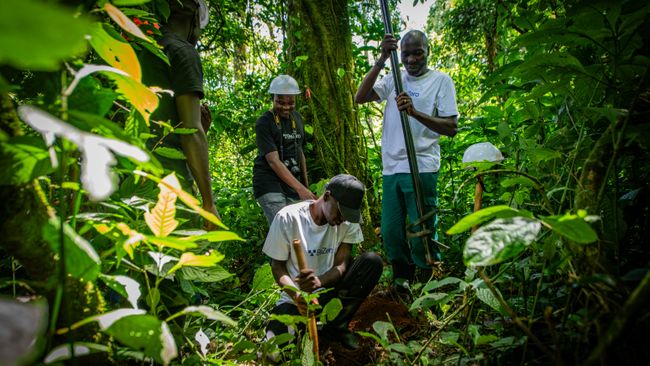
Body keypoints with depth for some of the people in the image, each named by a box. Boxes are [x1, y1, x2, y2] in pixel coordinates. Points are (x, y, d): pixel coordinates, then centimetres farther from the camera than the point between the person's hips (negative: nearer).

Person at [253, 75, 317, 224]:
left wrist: (306, 186, 17)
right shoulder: (264, 122, -9)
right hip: (270, 184, -6)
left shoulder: (297, 118, 12)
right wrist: (300, 188, -25)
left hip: (294, 182, 6)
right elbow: (273, 161, -17)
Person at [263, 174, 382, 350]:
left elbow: (342, 265, -10)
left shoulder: (349, 221, -7)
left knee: (372, 261, -21)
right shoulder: (287, 218, -15)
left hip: (331, 291, 4)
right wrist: (296, 295, -28)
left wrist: (319, 282, -33)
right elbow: (277, 266, -8)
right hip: (296, 297, -4)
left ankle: (335, 326, -13)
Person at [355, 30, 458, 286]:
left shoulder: (441, 80, 3)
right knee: (390, 234, 9)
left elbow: (451, 127, -4)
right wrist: (382, 60, -6)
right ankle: (402, 281, 27)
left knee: (422, 236, -3)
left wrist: (415, 112, -18)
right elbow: (360, 97, 0)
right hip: (391, 169, 5)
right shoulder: (394, 79, 15)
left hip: (421, 169, -4)